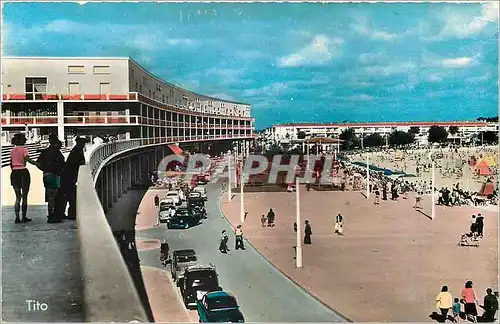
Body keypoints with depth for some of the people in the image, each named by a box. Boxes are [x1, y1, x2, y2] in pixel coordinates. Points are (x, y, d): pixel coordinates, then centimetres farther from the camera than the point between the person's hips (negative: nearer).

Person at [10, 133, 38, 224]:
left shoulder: (12, 151, 11)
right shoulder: (24, 149, -7)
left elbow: (11, 164, 16)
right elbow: (28, 159, -24)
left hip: (14, 173, 5)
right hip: (23, 172, -5)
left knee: (18, 197, 11)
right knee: (24, 196, 5)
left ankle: (17, 218, 6)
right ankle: (24, 217, 9)